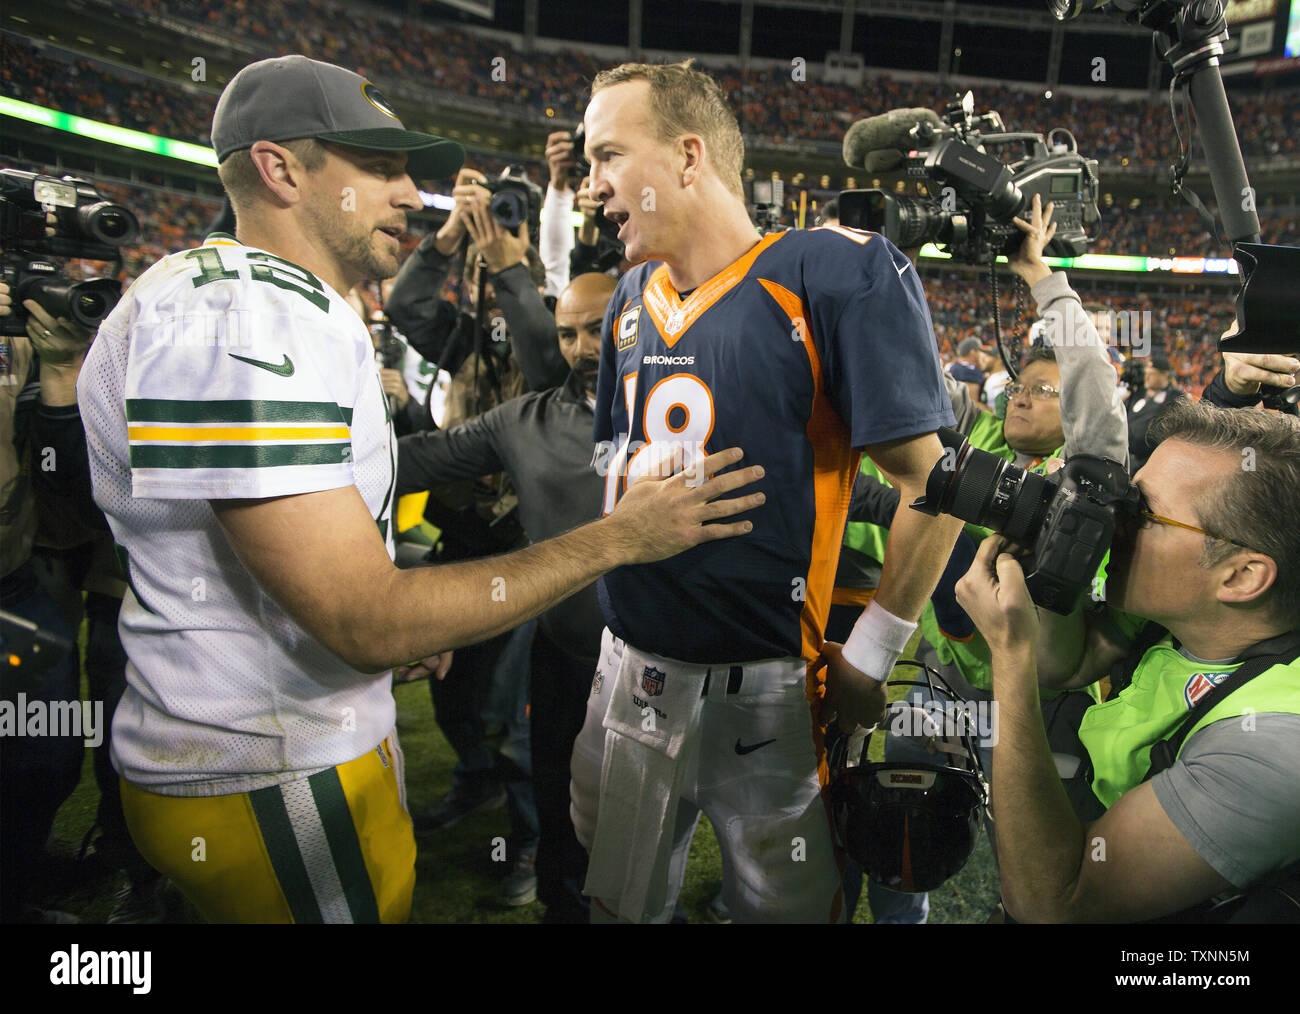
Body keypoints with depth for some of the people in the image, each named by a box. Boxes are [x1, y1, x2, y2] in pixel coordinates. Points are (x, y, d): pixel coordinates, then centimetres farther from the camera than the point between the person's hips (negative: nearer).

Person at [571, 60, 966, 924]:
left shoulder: (834, 272, -15)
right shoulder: (634, 297, 7)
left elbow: (935, 480, -15)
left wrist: (868, 660, -12)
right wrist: (613, 556, 12)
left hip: (765, 690, -6)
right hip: (629, 669, 6)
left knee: (784, 903, 16)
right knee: (618, 904, 23)